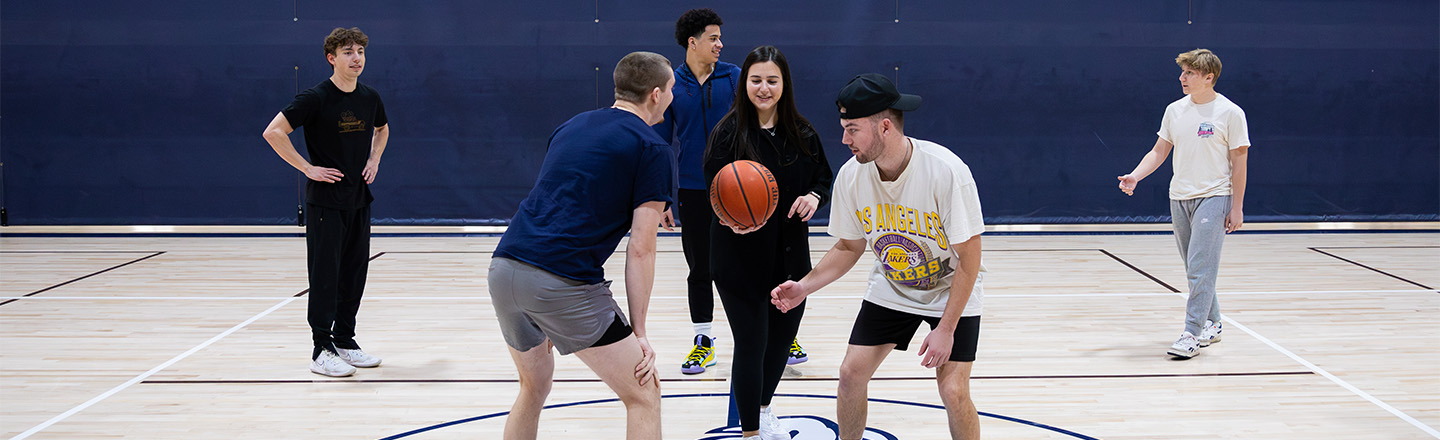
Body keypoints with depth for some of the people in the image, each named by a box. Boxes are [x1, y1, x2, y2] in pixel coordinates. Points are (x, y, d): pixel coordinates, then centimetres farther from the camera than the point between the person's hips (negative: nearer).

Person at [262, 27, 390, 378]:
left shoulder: (370, 98, 6)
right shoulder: (316, 98, -12)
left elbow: (382, 128, 28)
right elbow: (274, 132, -16)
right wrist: (308, 168, -16)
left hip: (359, 199, 6)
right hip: (325, 200, -6)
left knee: (354, 273, 10)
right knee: (325, 274, -4)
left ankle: (345, 341, 20)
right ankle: (322, 350, 1)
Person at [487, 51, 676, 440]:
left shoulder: (572, 126, 22)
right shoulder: (653, 150, 1)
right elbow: (641, 250, -3)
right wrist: (638, 331, 2)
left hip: (503, 269, 7)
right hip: (562, 282, -7)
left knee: (535, 386, 29)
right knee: (643, 396, 6)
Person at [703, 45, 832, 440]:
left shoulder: (801, 133, 2)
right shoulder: (728, 133, -11)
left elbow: (823, 177, 12)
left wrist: (814, 197, -9)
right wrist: (732, 219, -33)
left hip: (790, 254, 5)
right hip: (741, 256, -5)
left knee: (783, 335, 18)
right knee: (751, 344, -3)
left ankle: (763, 408, 44)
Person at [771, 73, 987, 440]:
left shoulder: (946, 171, -30)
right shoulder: (850, 176, -15)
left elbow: (969, 259, -22)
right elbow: (849, 247, 1)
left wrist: (946, 329, -23)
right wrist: (805, 286, -14)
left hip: (952, 289, -4)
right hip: (890, 289, 4)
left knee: (953, 391, -14)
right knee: (851, 373, -3)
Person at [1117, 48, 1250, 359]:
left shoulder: (1230, 112, -7)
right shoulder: (1174, 110, 7)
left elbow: (1239, 161, -5)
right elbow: (1159, 151, 12)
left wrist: (1237, 207, -8)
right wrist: (1135, 176, -5)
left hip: (1213, 197, -5)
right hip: (1179, 198, 5)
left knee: (1200, 268, -13)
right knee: (1195, 268, 11)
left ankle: (1193, 334, -12)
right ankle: (1211, 324, 26)